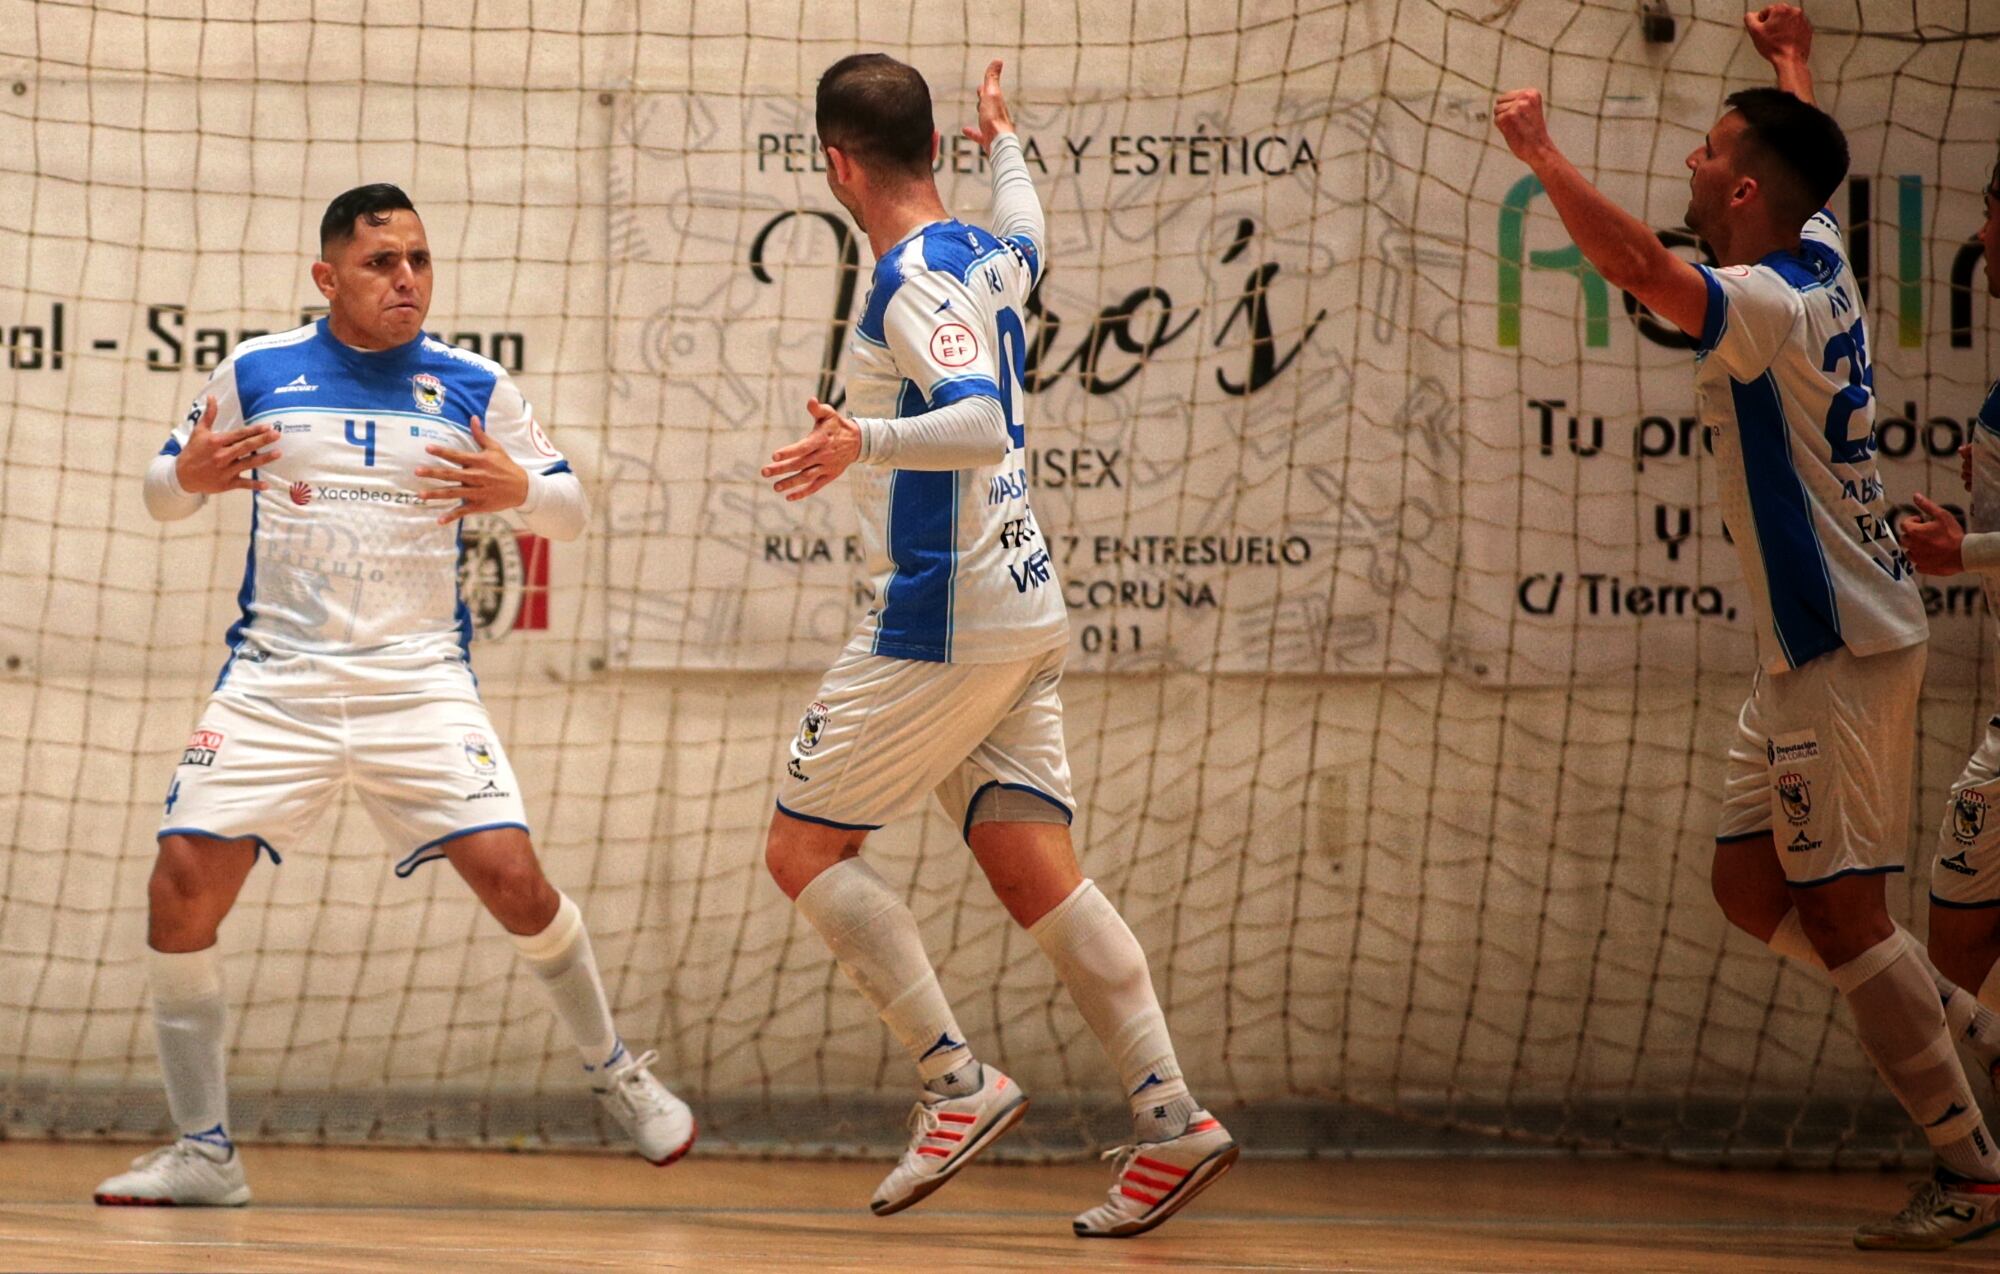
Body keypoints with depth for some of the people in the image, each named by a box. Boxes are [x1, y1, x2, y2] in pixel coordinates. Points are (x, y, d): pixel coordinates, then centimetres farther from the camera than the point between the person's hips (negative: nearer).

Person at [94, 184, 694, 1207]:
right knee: (182, 884, -12)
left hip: (421, 681, -1)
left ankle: (614, 1072, 13)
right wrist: (190, 477, -9)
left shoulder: (473, 387, 4)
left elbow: (569, 512, 11)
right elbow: (161, 492, 15)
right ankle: (203, 1152, 0)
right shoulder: (254, 374, 4)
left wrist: (518, 490, -12)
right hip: (275, 680, 1)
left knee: (510, 874, -14)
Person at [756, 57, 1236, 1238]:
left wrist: (866, 443, -45)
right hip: (1023, 616, 9)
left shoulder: (913, 284, -16)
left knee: (805, 848, -1)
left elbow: (984, 423, -31)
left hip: (940, 623, -9)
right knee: (1034, 870, 6)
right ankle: (1172, 1118, -3)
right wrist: (1005, 142, 55)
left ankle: (962, 1082, -7)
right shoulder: (988, 257, 11)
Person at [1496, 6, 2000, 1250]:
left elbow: (1640, 265, -37)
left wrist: (1543, 154, -27)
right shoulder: (1821, 262, 8)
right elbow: (1805, 166, 32)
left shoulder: (1770, 307, -19)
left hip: (1842, 650, -9)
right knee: (1752, 887, 15)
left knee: (1841, 912, -7)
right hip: (1817, 644, 9)